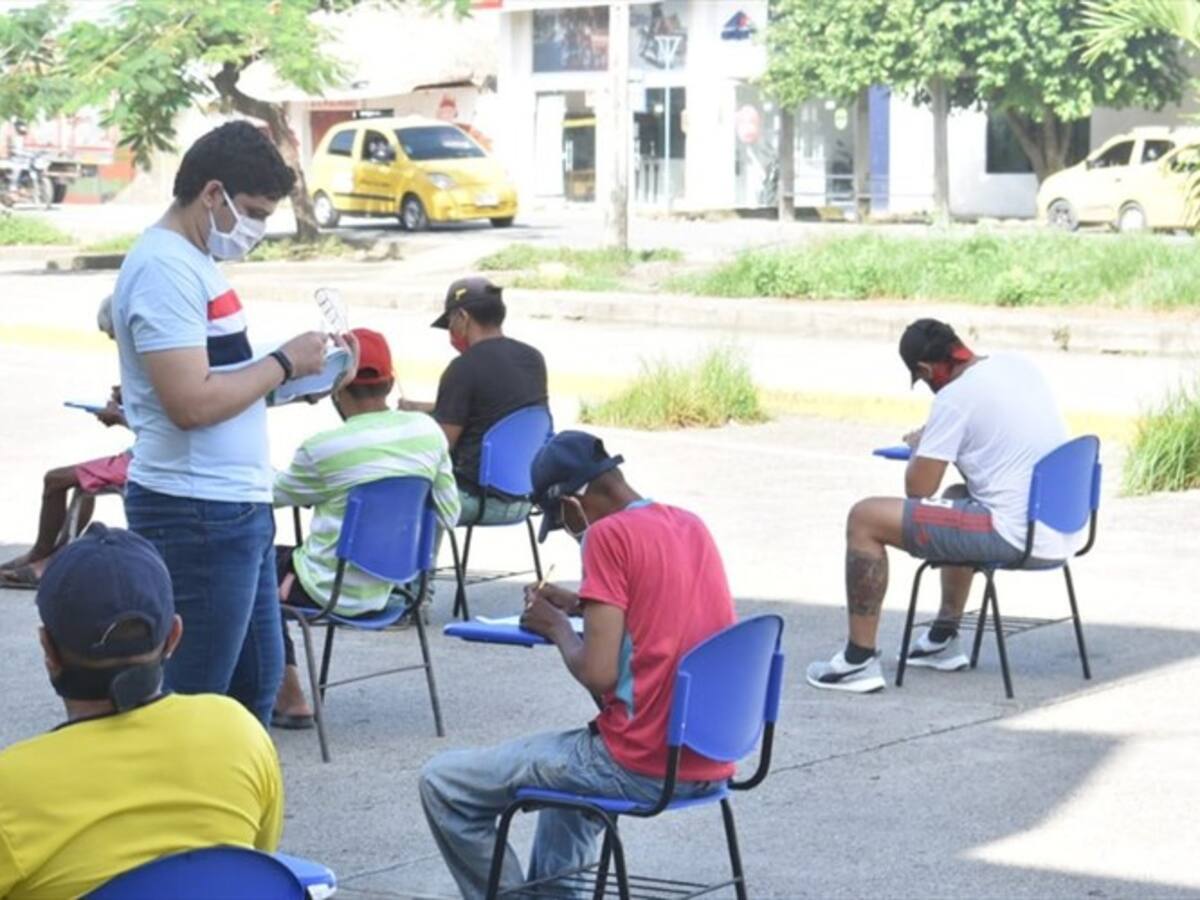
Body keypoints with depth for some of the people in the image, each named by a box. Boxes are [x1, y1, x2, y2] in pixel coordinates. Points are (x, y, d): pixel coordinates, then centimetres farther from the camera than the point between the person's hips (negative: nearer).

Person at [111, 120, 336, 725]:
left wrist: (289, 374, 8)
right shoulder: (165, 268, -17)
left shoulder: (193, 262, 15)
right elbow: (191, 402, -25)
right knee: (193, 697, -3)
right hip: (198, 515, -11)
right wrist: (283, 364, -14)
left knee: (256, 681, 18)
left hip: (236, 507, 11)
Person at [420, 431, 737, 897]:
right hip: (710, 765, 9)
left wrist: (557, 627, -1)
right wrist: (580, 605, 15)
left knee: (442, 784, 2)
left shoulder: (610, 535, -14)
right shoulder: (691, 525, 10)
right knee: (571, 757, 39)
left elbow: (597, 674, -19)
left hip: (641, 767, -9)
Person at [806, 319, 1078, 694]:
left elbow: (918, 489, -10)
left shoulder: (955, 397, -14)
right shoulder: (1020, 364, 11)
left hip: (1015, 537, -9)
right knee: (957, 497, 38)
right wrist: (932, 442, 23)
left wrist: (918, 446, 10)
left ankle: (859, 660, 0)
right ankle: (943, 640, 40)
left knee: (865, 518, -4)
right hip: (1060, 532, 9)